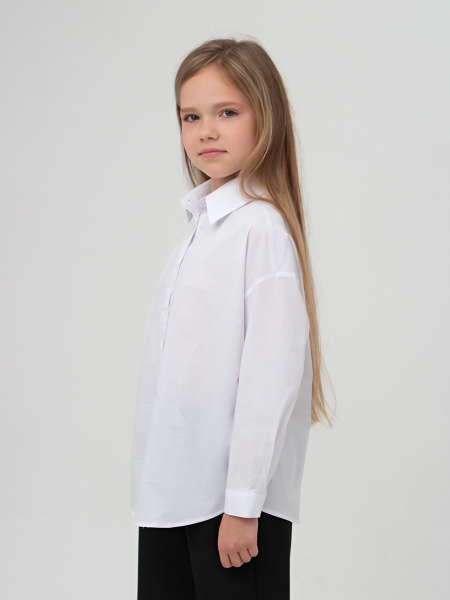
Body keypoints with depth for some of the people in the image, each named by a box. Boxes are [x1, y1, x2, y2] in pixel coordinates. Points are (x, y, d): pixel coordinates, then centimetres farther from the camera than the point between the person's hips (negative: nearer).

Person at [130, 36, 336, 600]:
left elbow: (272, 375, -17)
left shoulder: (262, 226, -13)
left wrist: (243, 504, -17)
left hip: (233, 496, -7)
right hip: (170, 491, 7)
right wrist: (156, 484, 15)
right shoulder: (200, 222, 11)